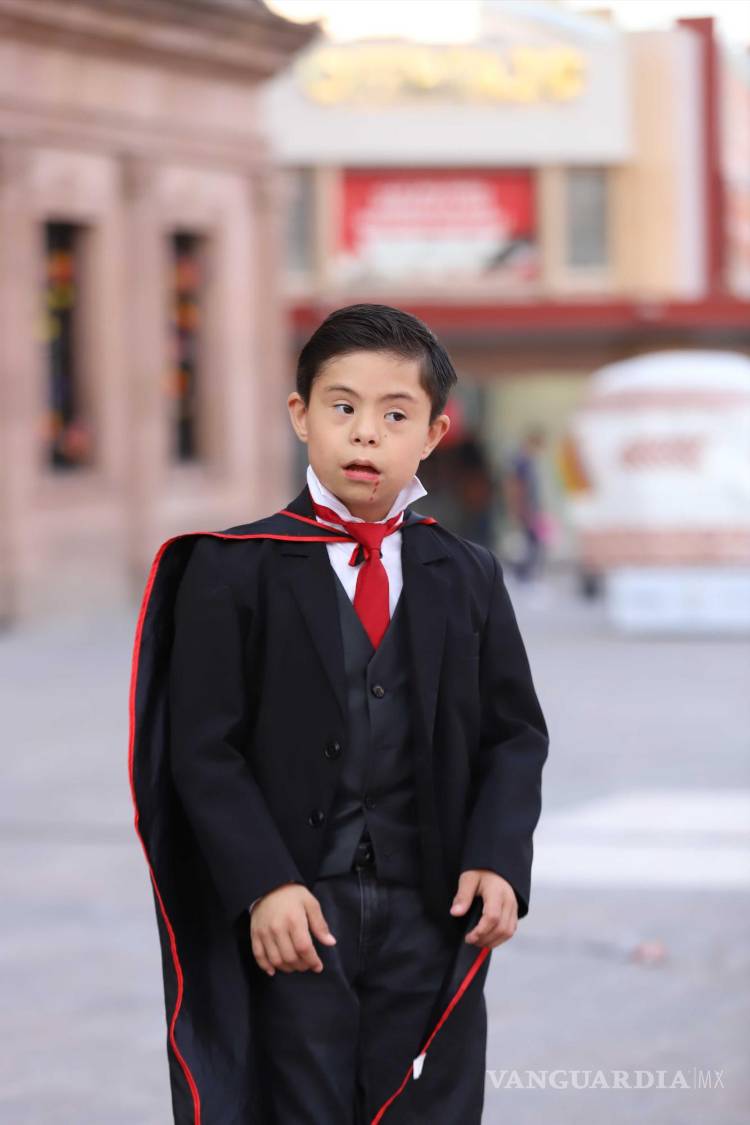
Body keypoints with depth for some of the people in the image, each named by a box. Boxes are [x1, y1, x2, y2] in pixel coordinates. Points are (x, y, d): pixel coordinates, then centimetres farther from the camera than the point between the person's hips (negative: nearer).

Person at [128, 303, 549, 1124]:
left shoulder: (467, 577, 9)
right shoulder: (233, 570, -1)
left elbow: (515, 734, 9)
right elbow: (203, 746, -5)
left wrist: (499, 857, -8)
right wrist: (264, 884, -15)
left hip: (434, 910, 3)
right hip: (295, 912, -2)